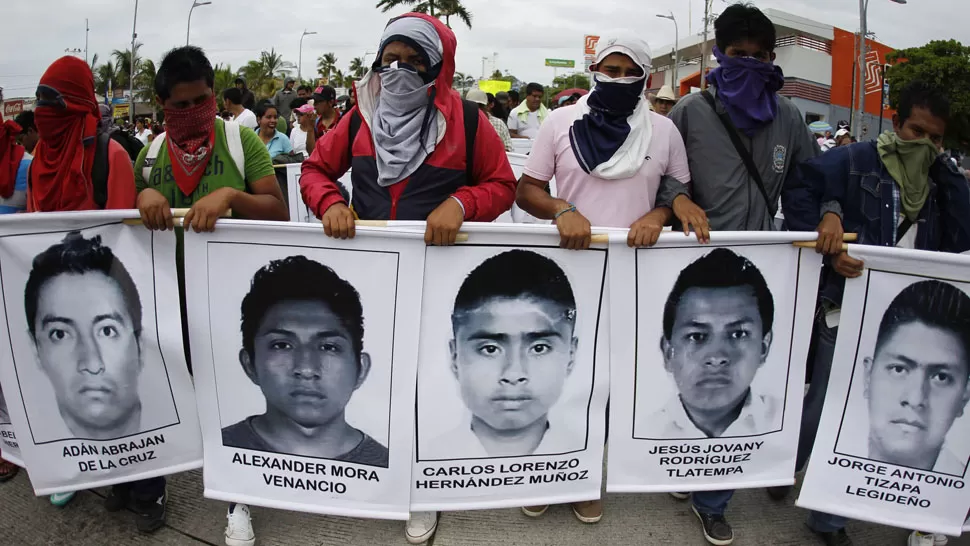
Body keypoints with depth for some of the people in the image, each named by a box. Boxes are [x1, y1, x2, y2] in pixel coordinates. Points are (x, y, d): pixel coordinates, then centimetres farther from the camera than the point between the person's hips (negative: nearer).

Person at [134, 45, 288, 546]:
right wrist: (144, 196, -12)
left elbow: (279, 212, -12)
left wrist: (231, 195, -29)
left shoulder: (241, 139, -7)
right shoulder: (151, 153, 4)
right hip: (179, 288, 4)